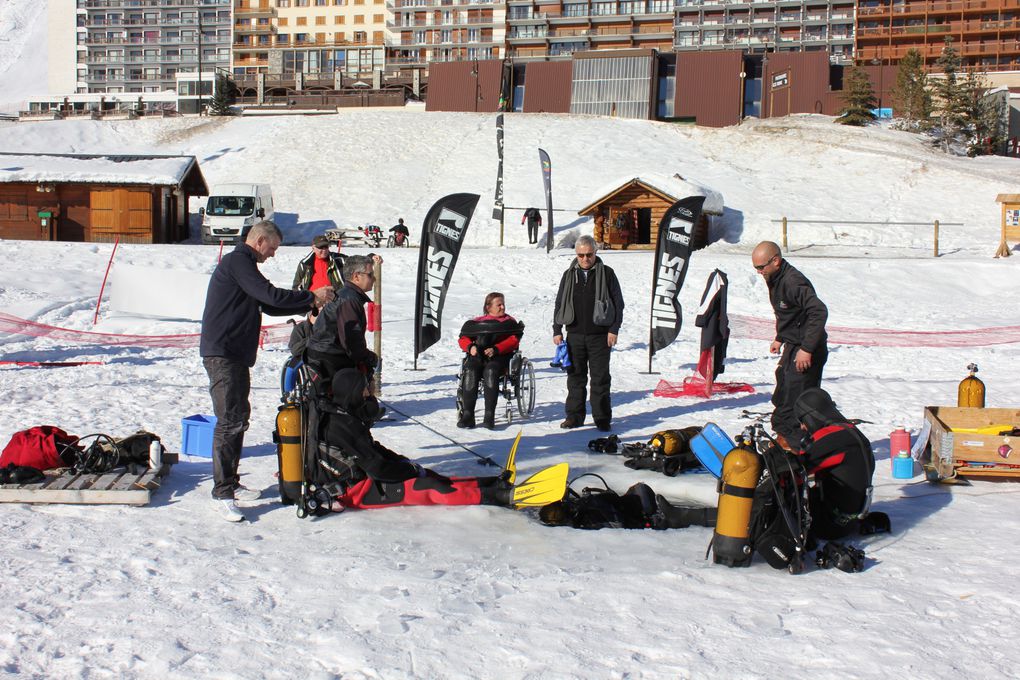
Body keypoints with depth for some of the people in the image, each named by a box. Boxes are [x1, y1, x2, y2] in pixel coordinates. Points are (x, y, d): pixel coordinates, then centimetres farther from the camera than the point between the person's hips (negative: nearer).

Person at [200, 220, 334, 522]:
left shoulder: (243, 264, 22)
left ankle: (231, 483, 22)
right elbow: (271, 295, -20)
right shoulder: (236, 261, -11)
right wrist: (312, 296, -10)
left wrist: (310, 305, 14)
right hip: (221, 354, -11)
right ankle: (222, 493, -10)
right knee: (229, 421, -12)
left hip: (237, 355, 11)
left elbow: (269, 306, 23)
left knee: (239, 418, 14)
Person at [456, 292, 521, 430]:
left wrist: (496, 349, -15)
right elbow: (463, 338, 16)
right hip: (477, 356, 2)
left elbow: (514, 340, 2)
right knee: (470, 372, -32)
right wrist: (470, 347, -9)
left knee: (490, 371, -36)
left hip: (499, 357, -2)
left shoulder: (509, 322, 19)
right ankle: (467, 415, -33)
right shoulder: (476, 322, 24)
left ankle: (489, 415, -39)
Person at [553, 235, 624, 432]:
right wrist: (557, 330, 6)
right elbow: (559, 304, 13)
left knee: (600, 378, 1)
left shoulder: (606, 273, 1)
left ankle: (602, 418, 7)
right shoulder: (569, 275, 9)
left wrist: (614, 329, -6)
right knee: (576, 376, 7)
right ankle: (574, 415, 14)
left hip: (600, 335, -2)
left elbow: (618, 303, 1)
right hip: (575, 335, 3)